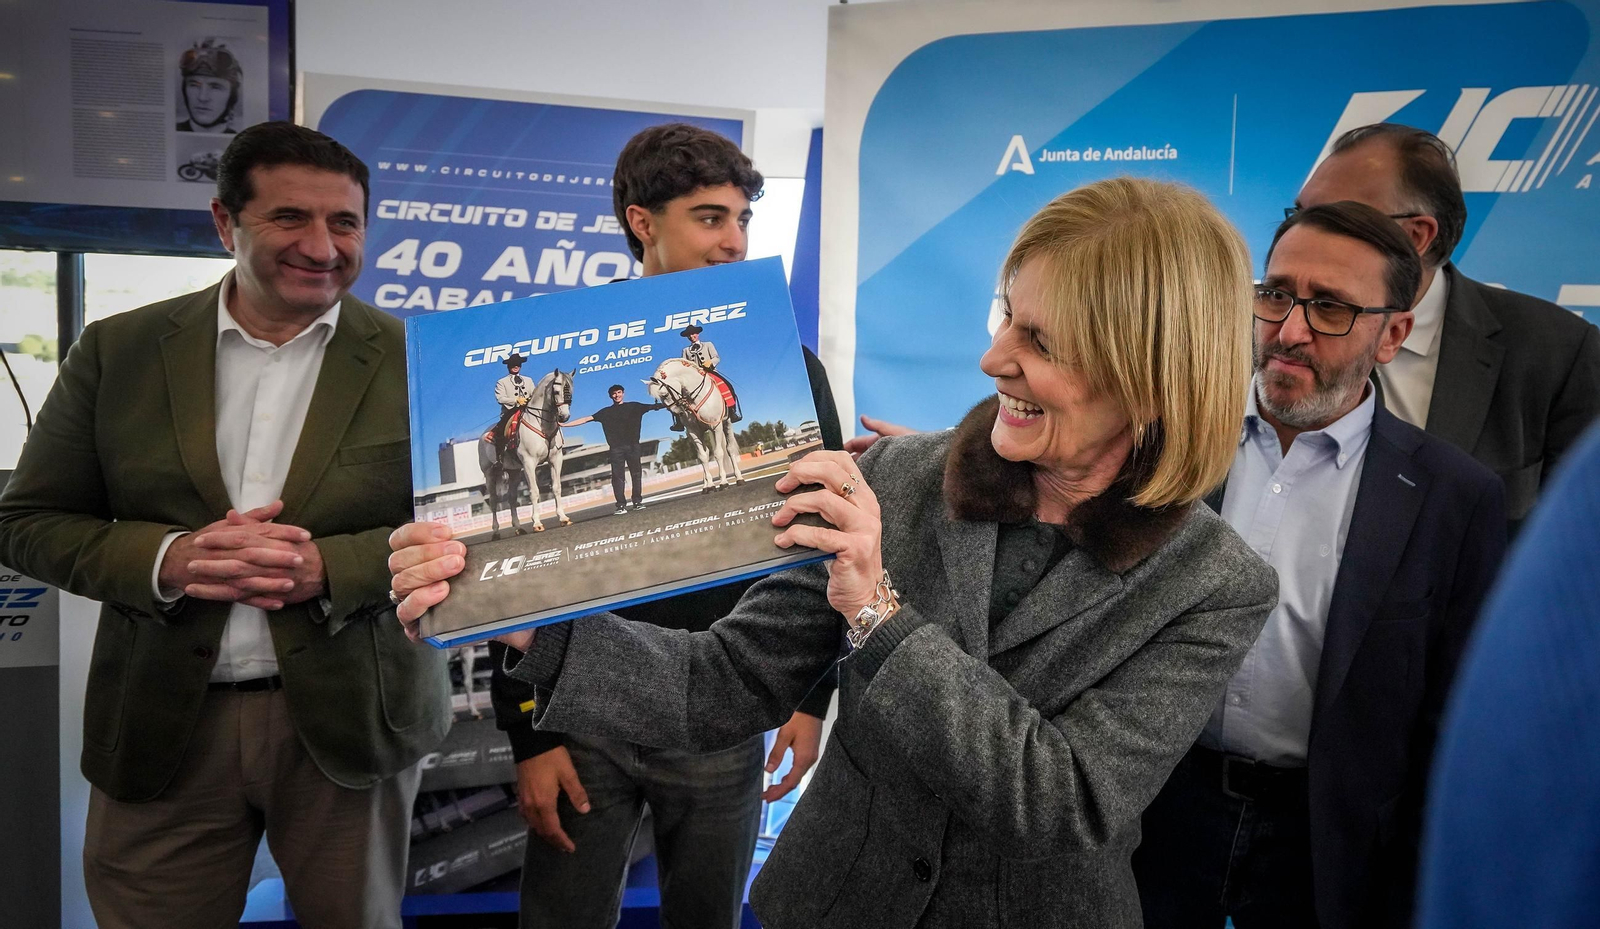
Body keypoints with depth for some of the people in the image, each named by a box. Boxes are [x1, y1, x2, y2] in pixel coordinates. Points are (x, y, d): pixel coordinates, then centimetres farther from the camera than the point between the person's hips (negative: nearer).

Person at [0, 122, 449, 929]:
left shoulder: (416, 361, -3)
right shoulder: (118, 349, 1)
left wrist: (331, 566, -19)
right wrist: (164, 559, -16)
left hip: (347, 720, 0)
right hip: (162, 726, 1)